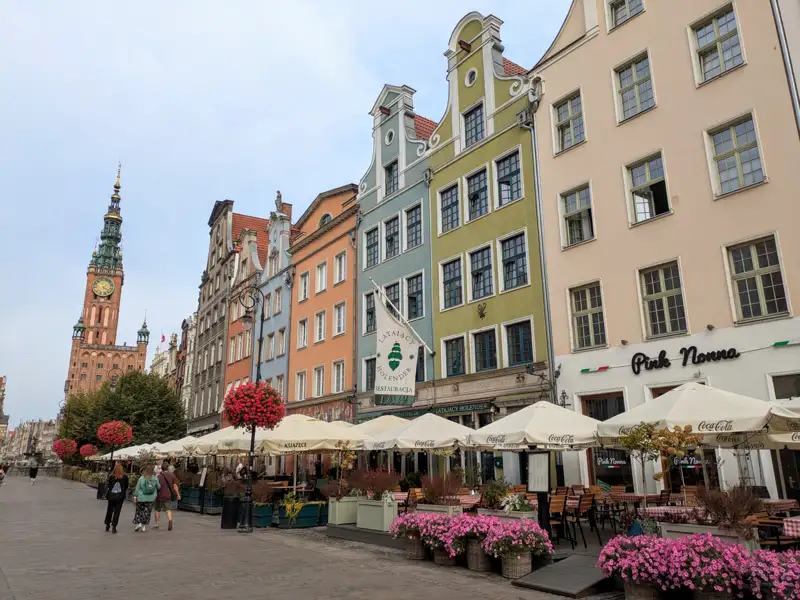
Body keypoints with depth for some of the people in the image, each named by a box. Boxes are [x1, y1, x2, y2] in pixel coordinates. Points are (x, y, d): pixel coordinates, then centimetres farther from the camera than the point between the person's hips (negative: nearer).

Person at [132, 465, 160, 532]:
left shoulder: (141, 478, -11)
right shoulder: (155, 478, -6)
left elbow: (137, 488, -8)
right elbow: (158, 487, 3)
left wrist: (135, 496, -2)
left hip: (141, 498, -1)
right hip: (151, 498, 2)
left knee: (139, 511, 15)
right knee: (147, 512, 10)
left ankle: (139, 523, 4)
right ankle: (144, 526, 12)